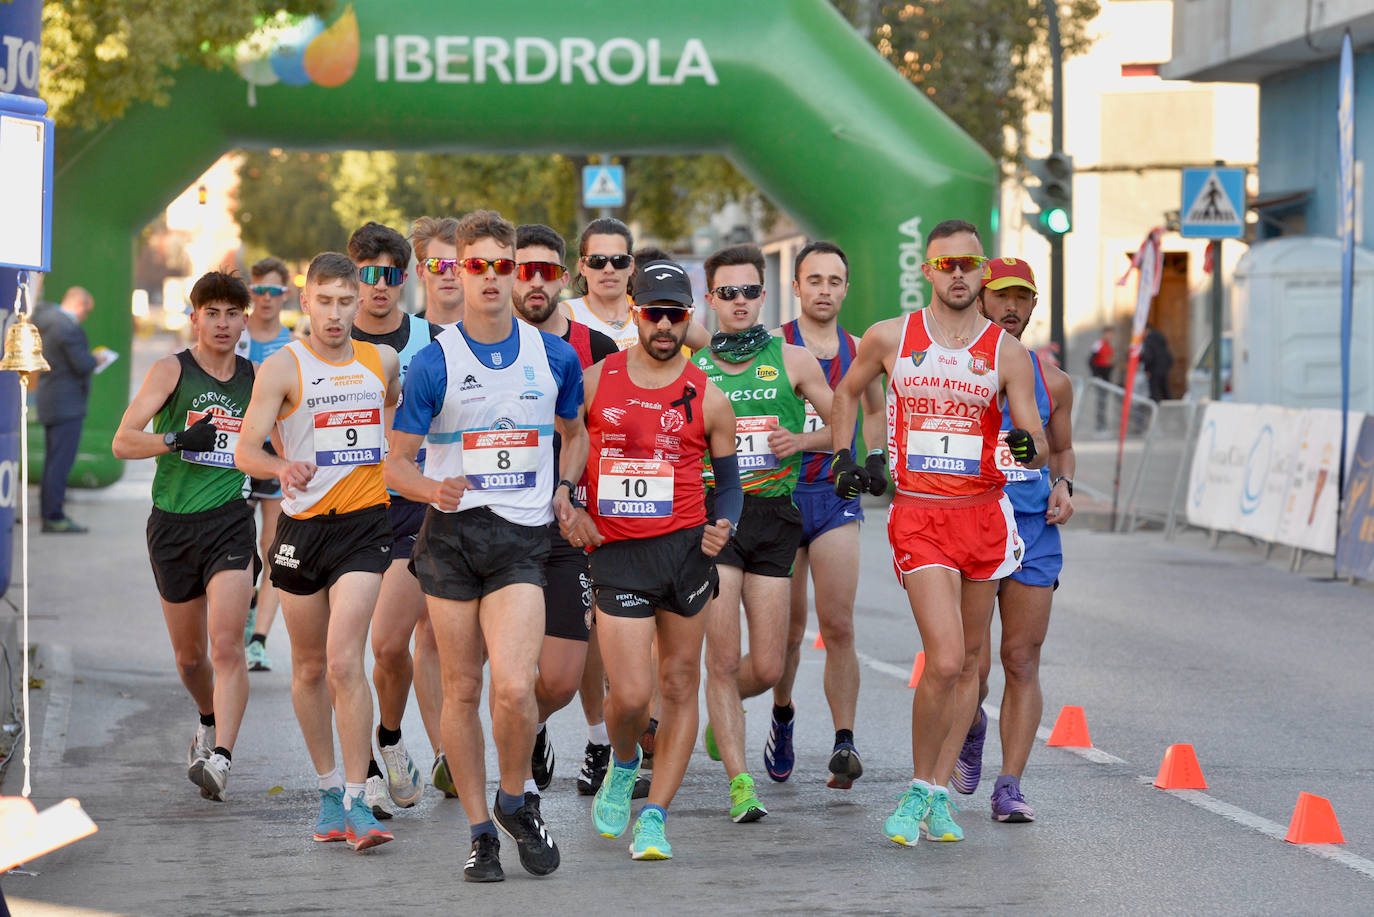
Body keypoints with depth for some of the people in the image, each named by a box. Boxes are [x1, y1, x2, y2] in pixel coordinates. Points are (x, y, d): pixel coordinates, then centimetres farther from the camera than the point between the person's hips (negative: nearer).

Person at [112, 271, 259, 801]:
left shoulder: (256, 380, 6)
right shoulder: (171, 371, -2)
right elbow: (122, 442, -10)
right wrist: (176, 440, -26)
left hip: (229, 521, 0)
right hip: (172, 525, 0)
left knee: (226, 644, -18)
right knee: (189, 654, 13)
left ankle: (221, 758, -23)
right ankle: (209, 724, 41)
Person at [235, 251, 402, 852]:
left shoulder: (383, 361, 7)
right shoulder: (283, 367, -4)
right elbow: (245, 450, -13)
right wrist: (281, 467, -32)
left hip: (365, 525, 0)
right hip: (301, 526, 0)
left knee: (344, 662, -15)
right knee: (309, 669, 11)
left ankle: (357, 802, -15)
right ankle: (328, 787, 27)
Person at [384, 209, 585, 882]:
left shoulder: (555, 356, 7)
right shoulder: (433, 363, 0)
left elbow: (575, 432, 24)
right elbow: (396, 462, 2)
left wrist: (563, 487, 5)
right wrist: (432, 488, -19)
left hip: (523, 537, 0)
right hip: (451, 535, 0)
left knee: (514, 687, -16)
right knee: (461, 689, 3)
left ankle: (515, 802, 9)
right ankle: (480, 833, 15)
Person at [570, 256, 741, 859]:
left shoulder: (707, 398, 4)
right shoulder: (594, 382, 4)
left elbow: (729, 481, 11)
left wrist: (722, 525, -9)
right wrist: (567, 509, 0)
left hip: (685, 547, 1)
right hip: (616, 554, -1)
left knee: (679, 687, 3)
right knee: (630, 694, -10)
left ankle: (654, 816, 12)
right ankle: (624, 765, 24)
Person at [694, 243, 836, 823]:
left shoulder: (792, 361, 6)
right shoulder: (691, 367, 7)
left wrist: (800, 439, -7)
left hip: (774, 514, 1)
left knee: (766, 668, 1)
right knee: (723, 658, -9)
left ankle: (722, 714, 35)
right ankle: (739, 783, -3)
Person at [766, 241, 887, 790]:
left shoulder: (858, 351, 9)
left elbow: (875, 407, 28)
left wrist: (875, 457, 15)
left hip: (837, 497, 2)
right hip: (781, 493, -2)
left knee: (838, 625, -9)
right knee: (789, 627, 6)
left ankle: (844, 745, -12)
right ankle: (782, 715, 32)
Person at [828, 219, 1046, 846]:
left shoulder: (1006, 352, 4)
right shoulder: (890, 338, 3)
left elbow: (1037, 448, 0)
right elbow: (847, 391, 23)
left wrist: (1028, 447, -22)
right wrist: (842, 456, 11)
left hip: (984, 512, 3)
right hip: (918, 514, -2)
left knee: (968, 660, 7)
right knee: (944, 661, -15)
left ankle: (938, 793, 18)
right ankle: (919, 788, 2)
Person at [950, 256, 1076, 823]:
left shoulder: (1052, 380, 8)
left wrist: (1064, 485, 2)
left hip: (1034, 530, 2)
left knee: (1022, 663, -1)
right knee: (972, 666, -6)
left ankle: (1009, 785, 3)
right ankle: (972, 730, 28)